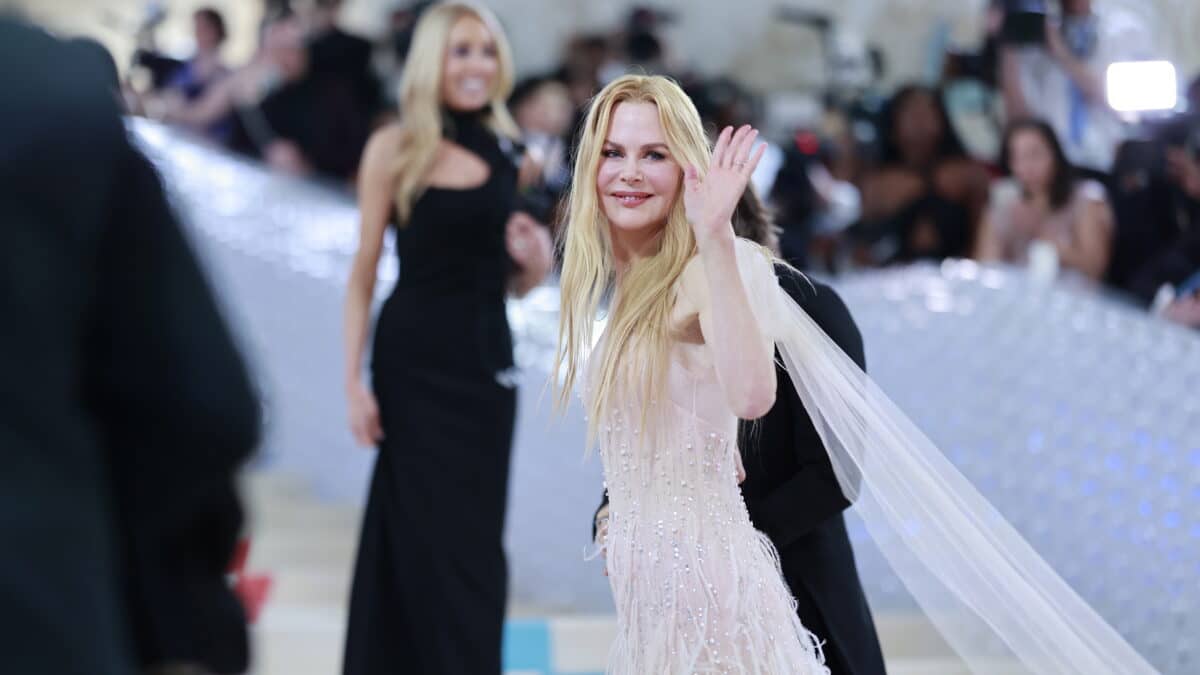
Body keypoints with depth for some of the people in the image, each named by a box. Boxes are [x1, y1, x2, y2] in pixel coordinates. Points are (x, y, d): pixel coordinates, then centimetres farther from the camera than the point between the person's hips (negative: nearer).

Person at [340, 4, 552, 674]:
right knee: (429, 535, 0)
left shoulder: (509, 154, 7)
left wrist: (537, 260, -8)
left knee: (474, 538, 8)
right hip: (413, 359, -4)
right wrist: (354, 379, -9)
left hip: (487, 359, 4)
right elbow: (364, 273, -3)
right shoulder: (395, 148, -4)